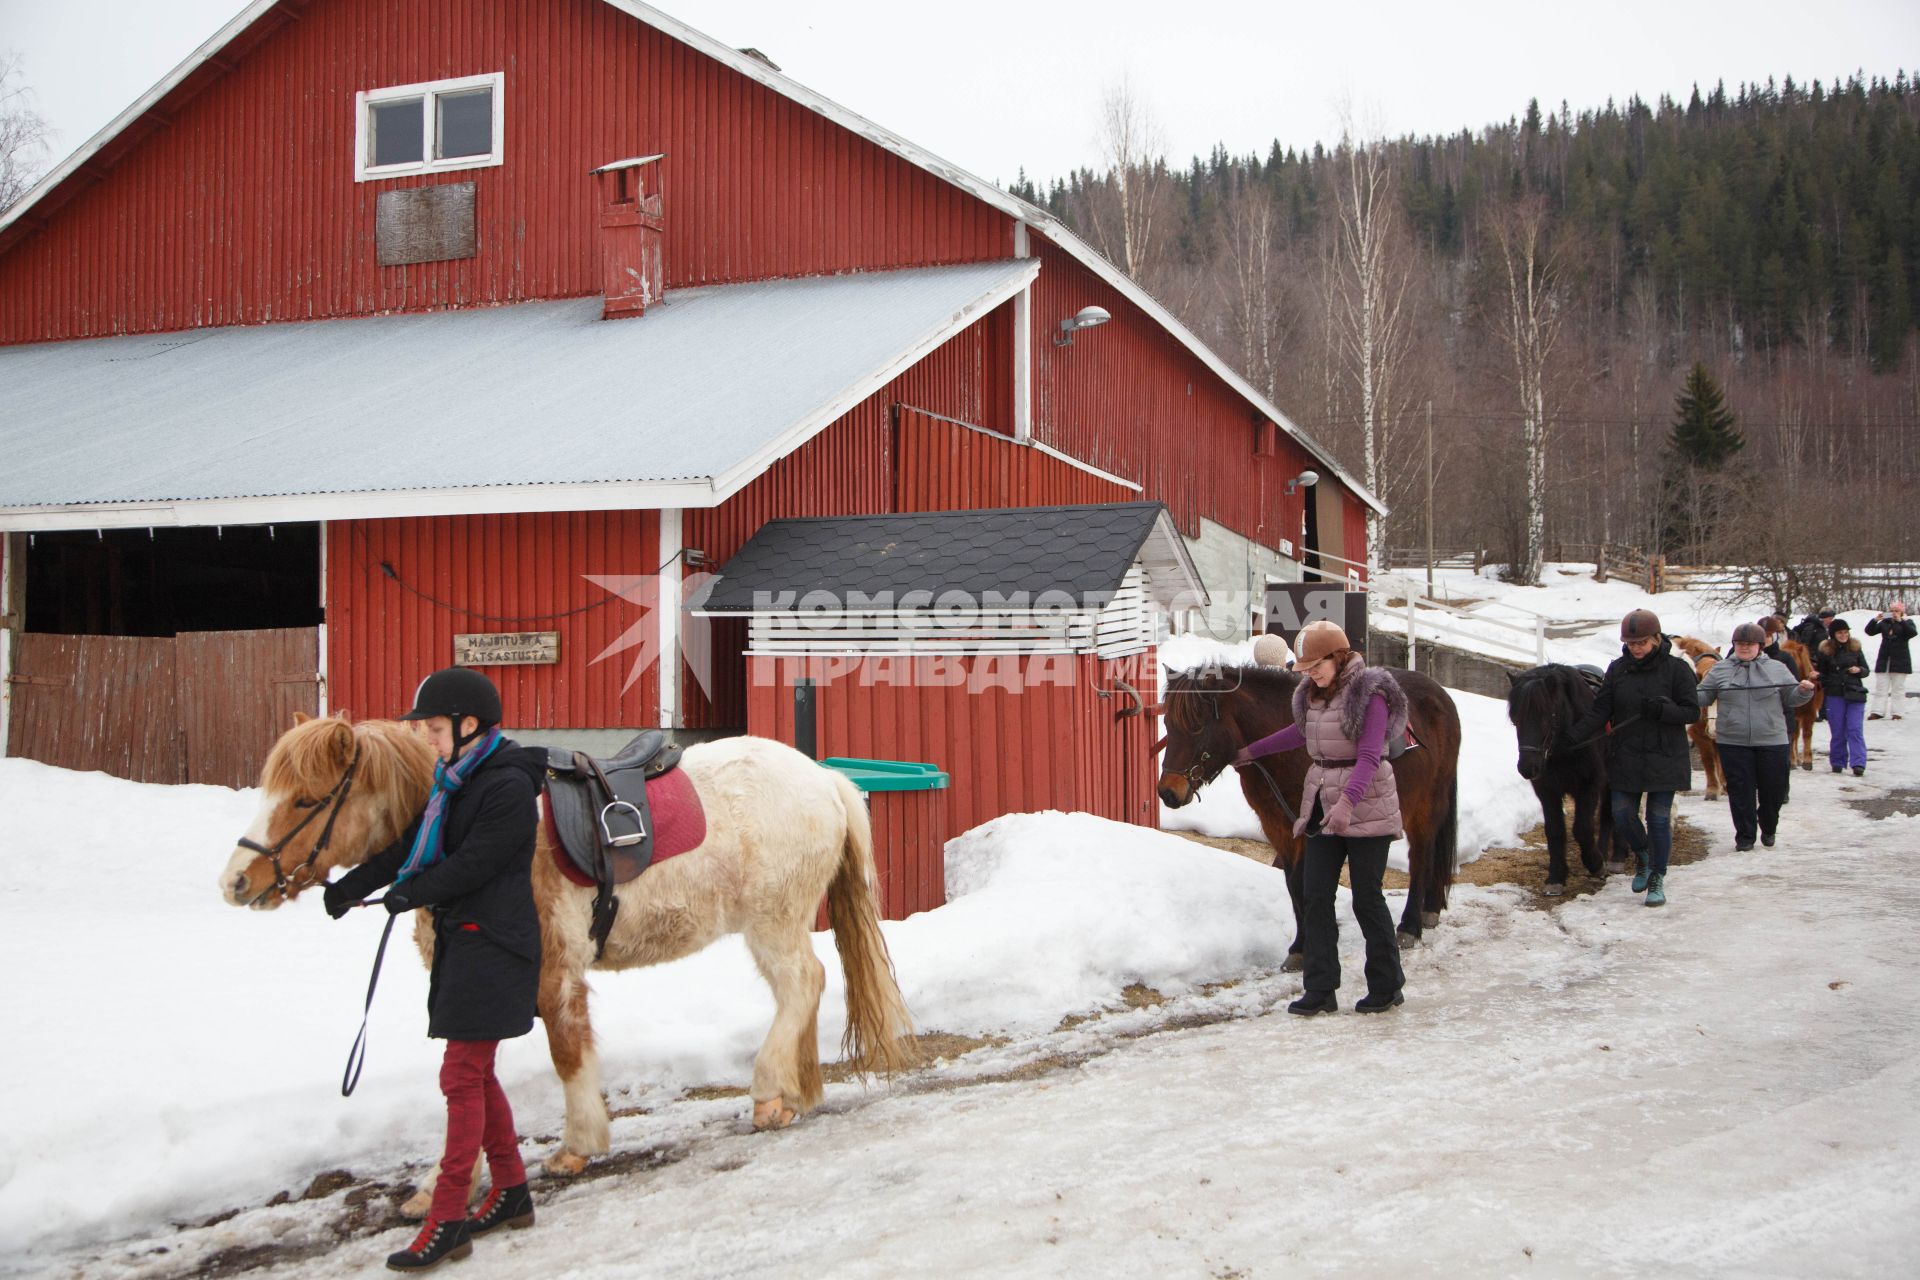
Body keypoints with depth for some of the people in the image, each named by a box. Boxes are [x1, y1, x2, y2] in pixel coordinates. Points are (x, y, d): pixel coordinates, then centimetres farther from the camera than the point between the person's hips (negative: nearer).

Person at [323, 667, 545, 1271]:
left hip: (492, 944, -10)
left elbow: (473, 863, -19)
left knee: (462, 1076, -8)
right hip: (460, 938, 10)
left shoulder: (509, 785, -17)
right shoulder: (455, 780, 13)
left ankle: (447, 1221, -3)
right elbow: (412, 846, 14)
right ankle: (512, 1192, 27)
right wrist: (352, 885, 5)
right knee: (475, 1074, 15)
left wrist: (410, 894, -7)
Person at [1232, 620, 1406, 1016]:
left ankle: (1387, 987, 14)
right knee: (1315, 897, 3)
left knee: (1367, 898, 0)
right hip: (1321, 805, 7)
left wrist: (1347, 802, -37)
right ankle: (1320, 990, 7)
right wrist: (1252, 751, 37)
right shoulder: (1313, 694, 9)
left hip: (1365, 808, -7)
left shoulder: (1369, 693, -15)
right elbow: (1301, 732, 29)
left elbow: (1369, 756, -23)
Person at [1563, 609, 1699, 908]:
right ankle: (1644, 858, 32)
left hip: (1664, 758, -3)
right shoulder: (1618, 669, 3)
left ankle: (1657, 879, 15)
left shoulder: (1677, 669, -6)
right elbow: (1600, 711, 1)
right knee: (1622, 815, 3)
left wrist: (1662, 710, -25)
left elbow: (1692, 712, -6)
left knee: (1659, 818, 1)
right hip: (1625, 758, 3)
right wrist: (1572, 734, -13)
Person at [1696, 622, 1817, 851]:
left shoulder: (1777, 669, 8)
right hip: (1733, 744, 0)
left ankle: (1768, 829, 31)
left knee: (1773, 789, 7)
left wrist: (1804, 691, -12)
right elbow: (1703, 697, 12)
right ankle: (1745, 836, 10)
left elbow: (1791, 698, 9)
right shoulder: (1719, 670, 9)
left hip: (1772, 742, 0)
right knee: (1740, 791, 1)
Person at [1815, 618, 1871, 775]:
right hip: (1835, 695, 0)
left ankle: (1858, 764, -13)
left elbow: (1866, 670, 10)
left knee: (1855, 730, -7)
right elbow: (1822, 672, 10)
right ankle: (1837, 762, 17)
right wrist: (1822, 682, -10)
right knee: (1837, 731, 6)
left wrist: (1859, 670, -11)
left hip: (1855, 694, 0)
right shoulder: (1825, 650, 2)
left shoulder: (1855, 648, 4)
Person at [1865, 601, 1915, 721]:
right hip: (1884, 660, 3)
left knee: (1898, 688, 0)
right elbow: (1869, 631, 6)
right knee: (1880, 687, 1)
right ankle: (1878, 711, 1)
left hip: (1900, 661, -3)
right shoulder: (1885, 622, 11)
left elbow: (1912, 632, -17)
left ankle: (1896, 712, 2)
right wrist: (1875, 620, -10)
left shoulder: (1907, 622, 3)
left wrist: (1901, 621, -22)